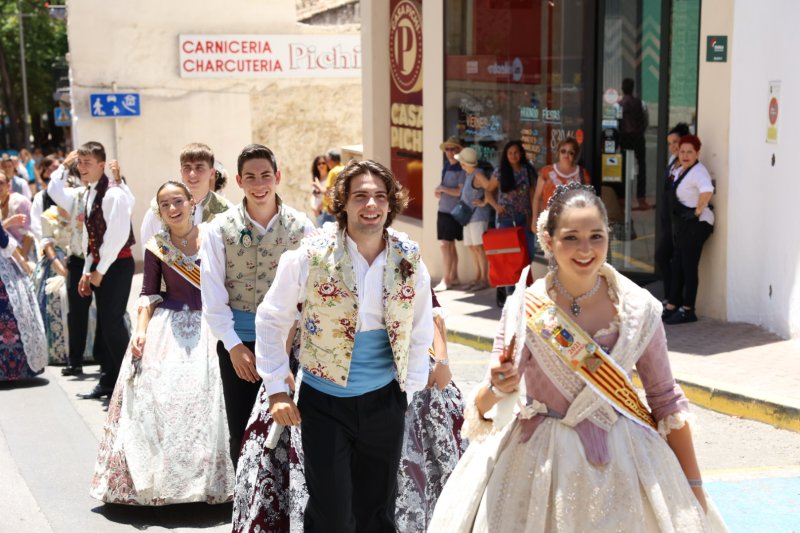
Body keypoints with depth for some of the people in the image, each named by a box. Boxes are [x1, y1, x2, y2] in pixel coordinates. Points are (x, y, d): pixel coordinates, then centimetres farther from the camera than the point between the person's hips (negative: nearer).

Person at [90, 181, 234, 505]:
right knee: (160, 398, -2)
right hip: (168, 328, 1)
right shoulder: (156, 248, 2)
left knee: (208, 400, -4)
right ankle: (161, 477, 12)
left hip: (211, 327, -1)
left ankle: (210, 477, 12)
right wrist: (141, 331, -6)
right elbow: (148, 294, 6)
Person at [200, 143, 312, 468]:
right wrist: (233, 345, -7)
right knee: (240, 431, 8)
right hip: (237, 340, 0)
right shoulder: (219, 229, -4)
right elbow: (212, 293, -4)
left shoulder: (301, 227, -3)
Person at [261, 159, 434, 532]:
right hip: (324, 402, -3)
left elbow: (421, 330, 7)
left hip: (384, 402, 3)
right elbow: (271, 319, -4)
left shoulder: (409, 260, -5)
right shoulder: (310, 257, -14)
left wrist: (410, 387, 5)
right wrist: (276, 390, -5)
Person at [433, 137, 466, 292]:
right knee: (449, 245, 11)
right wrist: (438, 191, 1)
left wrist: (443, 189, -11)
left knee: (445, 245, -10)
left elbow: (462, 191, -17)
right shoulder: (446, 166, 13)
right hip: (443, 210, 8)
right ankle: (454, 278, 18)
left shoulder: (461, 168, -11)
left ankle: (446, 280, -6)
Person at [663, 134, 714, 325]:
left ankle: (687, 310, 1)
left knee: (689, 266, -5)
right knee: (677, 266, 13)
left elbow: (707, 191, -37)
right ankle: (672, 306, 20)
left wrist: (698, 210, -25)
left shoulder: (698, 171, -17)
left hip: (696, 224, -10)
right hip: (683, 225, 10)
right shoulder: (681, 171, 13)